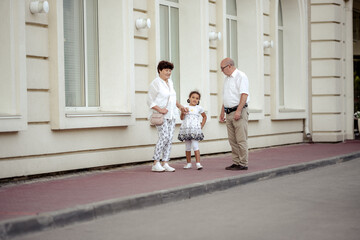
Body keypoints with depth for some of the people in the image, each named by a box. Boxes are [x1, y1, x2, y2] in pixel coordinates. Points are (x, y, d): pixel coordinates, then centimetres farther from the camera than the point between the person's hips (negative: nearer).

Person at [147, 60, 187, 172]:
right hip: (161, 116, -7)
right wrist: (159, 109, -20)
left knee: (169, 139, 1)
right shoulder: (155, 83, -8)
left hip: (171, 114, 8)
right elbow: (150, 101, -10)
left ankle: (165, 164, 4)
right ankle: (155, 164, -10)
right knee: (164, 137, -16)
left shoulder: (170, 82, 14)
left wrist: (179, 105, 17)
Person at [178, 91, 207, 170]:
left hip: (195, 130, -2)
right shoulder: (185, 107, 9)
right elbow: (182, 118, 7)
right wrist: (182, 113, -14)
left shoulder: (199, 108, 7)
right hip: (186, 130, 2)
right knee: (187, 147, 7)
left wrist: (201, 126, 10)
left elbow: (204, 117, 20)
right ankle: (188, 163, 15)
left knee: (195, 146, -12)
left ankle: (198, 163, -13)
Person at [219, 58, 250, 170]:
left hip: (239, 111, -9)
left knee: (241, 140, -7)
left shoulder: (241, 76, -8)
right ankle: (236, 162, 12)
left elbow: (244, 94, -17)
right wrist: (222, 112, 20)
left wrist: (238, 111, -23)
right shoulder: (226, 78, 19)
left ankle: (243, 164, -4)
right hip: (229, 113, 9)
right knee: (232, 140, 8)